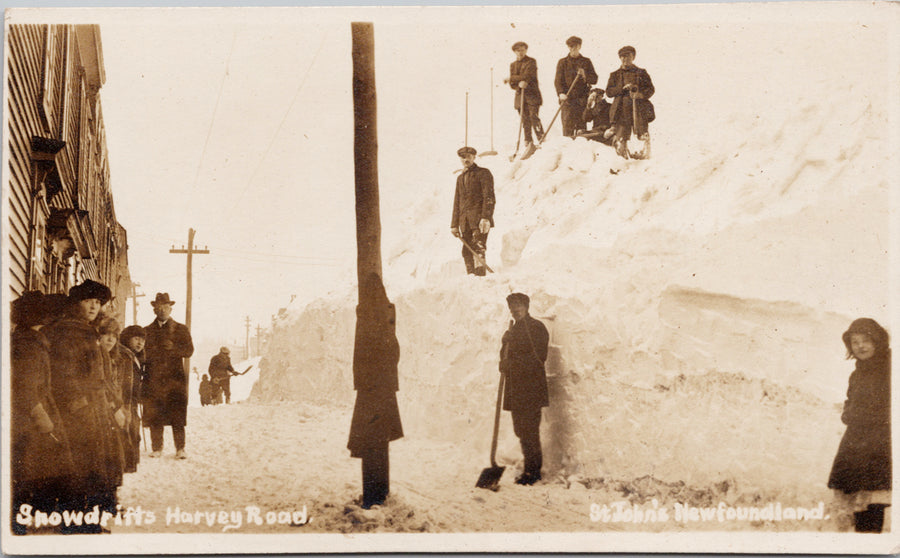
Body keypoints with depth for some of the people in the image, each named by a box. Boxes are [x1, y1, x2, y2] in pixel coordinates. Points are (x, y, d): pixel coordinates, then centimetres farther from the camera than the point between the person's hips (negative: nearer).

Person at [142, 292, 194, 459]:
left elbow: (189, 350, 2)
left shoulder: (181, 329, 12)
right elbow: (142, 355, 14)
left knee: (177, 417, -5)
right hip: (154, 380, 2)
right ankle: (157, 448, 7)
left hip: (175, 378, -1)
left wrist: (173, 347, -13)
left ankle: (180, 449, -1)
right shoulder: (147, 331, 16)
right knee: (154, 417, -1)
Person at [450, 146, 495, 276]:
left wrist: (486, 218, -16)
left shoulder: (483, 173, 5)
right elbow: (457, 202, 26)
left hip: (479, 218, -6)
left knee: (478, 249, -16)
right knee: (467, 252, -1)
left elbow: (489, 197, -4)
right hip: (465, 221, 6)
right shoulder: (460, 178, 25)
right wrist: (454, 225, 18)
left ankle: (480, 274, -22)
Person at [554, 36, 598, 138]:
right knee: (567, 126, -9)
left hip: (582, 100, 1)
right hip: (567, 99, -1)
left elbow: (594, 79, 8)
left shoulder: (586, 62, 12)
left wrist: (585, 75, -13)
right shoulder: (563, 62, 9)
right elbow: (558, 80, 1)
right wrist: (561, 93, -16)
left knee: (581, 126, 3)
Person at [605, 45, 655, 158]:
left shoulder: (641, 73, 17)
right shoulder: (615, 75, 19)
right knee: (621, 139, -10)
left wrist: (640, 94, -11)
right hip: (622, 109, 0)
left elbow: (650, 89, 10)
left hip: (639, 109, 0)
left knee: (643, 135, -11)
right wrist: (623, 88, -7)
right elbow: (609, 92, 8)